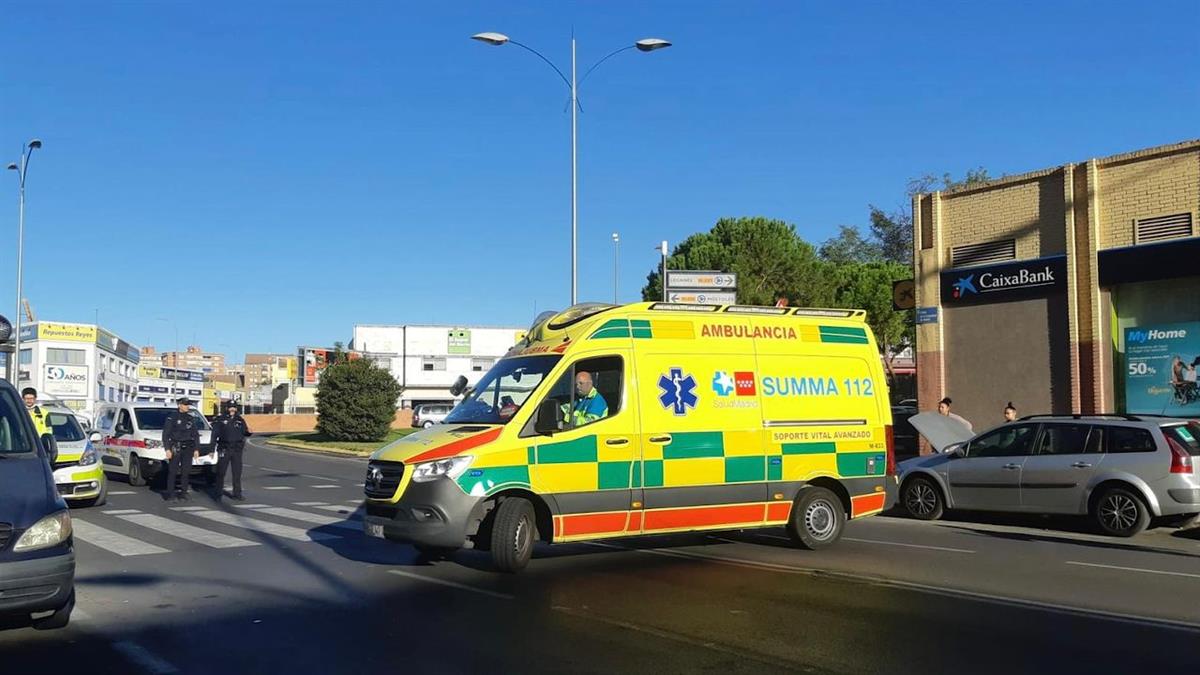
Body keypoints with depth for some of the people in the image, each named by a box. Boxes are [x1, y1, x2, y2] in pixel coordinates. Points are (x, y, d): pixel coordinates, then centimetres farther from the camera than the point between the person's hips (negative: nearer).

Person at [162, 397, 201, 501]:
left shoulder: (191, 419, 11)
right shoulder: (172, 417, -1)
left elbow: (195, 435, 15)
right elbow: (165, 434, -3)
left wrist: (196, 449, 8)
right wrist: (167, 449, -11)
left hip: (188, 448, 4)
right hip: (175, 448, -4)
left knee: (186, 472, 4)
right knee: (172, 471, -4)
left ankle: (183, 493, 10)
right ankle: (170, 493, 1)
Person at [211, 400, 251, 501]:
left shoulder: (240, 420, 8)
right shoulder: (220, 420, -1)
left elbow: (244, 432, 15)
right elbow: (214, 435, -1)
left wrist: (248, 431, -10)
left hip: (237, 450, 3)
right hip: (224, 450, -3)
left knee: (237, 473, 4)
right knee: (220, 473, 2)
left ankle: (237, 493, 10)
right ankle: (218, 493, 10)